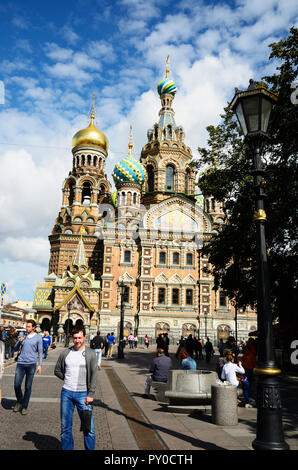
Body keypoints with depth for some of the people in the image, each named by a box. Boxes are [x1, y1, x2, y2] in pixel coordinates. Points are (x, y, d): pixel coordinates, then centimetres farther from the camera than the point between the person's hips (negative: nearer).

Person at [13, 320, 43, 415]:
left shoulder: (38, 338, 1)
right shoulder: (22, 336, 8)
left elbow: (40, 352, 2)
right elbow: (16, 349, 12)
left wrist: (40, 365, -4)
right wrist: (19, 342, -8)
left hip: (31, 364, -2)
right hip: (20, 363, 2)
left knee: (28, 387, 3)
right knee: (17, 385, 0)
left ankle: (24, 407, 16)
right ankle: (19, 401, 26)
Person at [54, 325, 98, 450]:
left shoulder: (90, 354, -4)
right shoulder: (65, 353, 4)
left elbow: (94, 375, -6)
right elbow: (57, 370, 14)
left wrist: (91, 394, -11)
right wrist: (68, 379, 3)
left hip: (83, 394, -3)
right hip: (66, 393, 3)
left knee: (88, 427, -1)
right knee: (65, 427, 12)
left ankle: (90, 448, 13)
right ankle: (67, 448, 27)